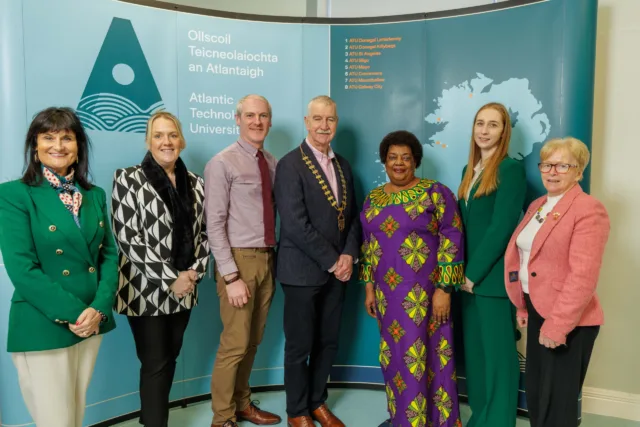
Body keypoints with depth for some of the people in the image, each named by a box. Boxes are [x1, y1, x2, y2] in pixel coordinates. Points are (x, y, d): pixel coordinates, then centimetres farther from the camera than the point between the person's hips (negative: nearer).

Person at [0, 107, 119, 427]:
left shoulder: (95, 195, 8)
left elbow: (109, 255, 5)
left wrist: (99, 308, -9)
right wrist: (73, 313, -16)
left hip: (92, 324, 5)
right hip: (42, 329, -5)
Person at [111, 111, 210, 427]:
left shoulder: (195, 183, 7)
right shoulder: (128, 180, -7)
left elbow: (205, 232, 10)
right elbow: (127, 238, -14)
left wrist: (195, 271, -7)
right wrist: (170, 279, -17)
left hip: (184, 289, 5)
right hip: (147, 290, -4)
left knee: (170, 359, 16)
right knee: (155, 364, 2)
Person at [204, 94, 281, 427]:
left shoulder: (272, 163, 9)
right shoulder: (222, 164, -9)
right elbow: (214, 225, -13)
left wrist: (276, 260, 7)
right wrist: (231, 277, -17)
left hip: (267, 259, 6)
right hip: (239, 260, -6)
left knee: (253, 342, 16)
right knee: (235, 344, 1)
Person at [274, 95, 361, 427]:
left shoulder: (343, 165, 10)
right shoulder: (290, 164, -11)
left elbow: (352, 216, 12)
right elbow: (295, 225, -19)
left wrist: (348, 256, -4)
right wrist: (331, 261, -14)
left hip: (337, 270, 6)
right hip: (303, 271, -6)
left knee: (328, 343, 15)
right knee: (299, 346, 7)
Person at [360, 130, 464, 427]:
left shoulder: (435, 193, -7)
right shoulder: (374, 198, 8)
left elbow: (451, 241, -10)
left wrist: (444, 289, -14)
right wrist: (369, 287, 11)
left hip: (425, 293, -5)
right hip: (388, 292, 5)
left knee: (423, 357, 1)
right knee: (394, 357, 14)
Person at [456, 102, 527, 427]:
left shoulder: (511, 169, -10)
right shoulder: (470, 170, 14)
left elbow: (501, 227, -16)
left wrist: (474, 273, -14)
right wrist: (462, 270, 5)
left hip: (492, 276, -7)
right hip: (468, 273, 7)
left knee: (497, 351, 4)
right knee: (474, 348, 15)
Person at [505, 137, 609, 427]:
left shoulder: (589, 210, -14)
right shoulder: (537, 206, 12)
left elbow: (583, 276, -21)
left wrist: (557, 324, -22)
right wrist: (522, 306, 13)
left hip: (569, 321, -7)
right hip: (538, 310, 8)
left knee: (557, 401, 7)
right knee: (535, 393, 17)